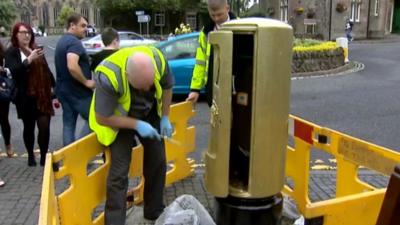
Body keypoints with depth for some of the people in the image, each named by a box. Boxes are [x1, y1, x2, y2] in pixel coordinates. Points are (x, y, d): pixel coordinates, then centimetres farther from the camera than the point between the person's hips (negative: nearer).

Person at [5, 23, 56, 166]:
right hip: (25, 97, -3)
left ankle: (44, 157, 5)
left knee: (45, 127, -6)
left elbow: (46, 70, 17)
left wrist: (54, 87, 15)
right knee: (29, 128, 10)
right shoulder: (11, 52, -2)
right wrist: (29, 59, -29)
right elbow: (13, 71, -18)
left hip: (42, 95, 3)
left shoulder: (36, 49, 12)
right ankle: (31, 156, 27)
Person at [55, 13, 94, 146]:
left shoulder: (62, 41, 15)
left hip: (64, 90, 10)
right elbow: (72, 66, -33)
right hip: (77, 91, -9)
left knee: (68, 124, 12)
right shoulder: (74, 42, -18)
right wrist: (86, 82, -21)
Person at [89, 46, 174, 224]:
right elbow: (102, 118, -26)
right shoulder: (108, 76, -39)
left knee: (157, 160, 8)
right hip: (119, 118, -4)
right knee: (119, 171, -9)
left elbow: (167, 87, -6)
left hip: (149, 113, 4)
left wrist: (165, 117, -8)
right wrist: (137, 125, -29)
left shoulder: (158, 59, -29)